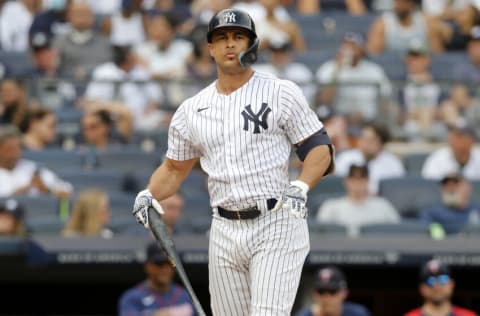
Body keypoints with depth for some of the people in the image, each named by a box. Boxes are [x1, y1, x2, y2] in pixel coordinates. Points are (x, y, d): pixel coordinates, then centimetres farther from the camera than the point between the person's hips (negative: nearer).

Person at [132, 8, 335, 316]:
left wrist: (300, 187, -19)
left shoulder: (282, 94, -1)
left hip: (277, 224, -5)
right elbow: (175, 168, 21)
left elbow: (319, 148, -2)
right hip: (225, 230, 5)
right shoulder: (191, 110, 11)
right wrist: (149, 194, 2)